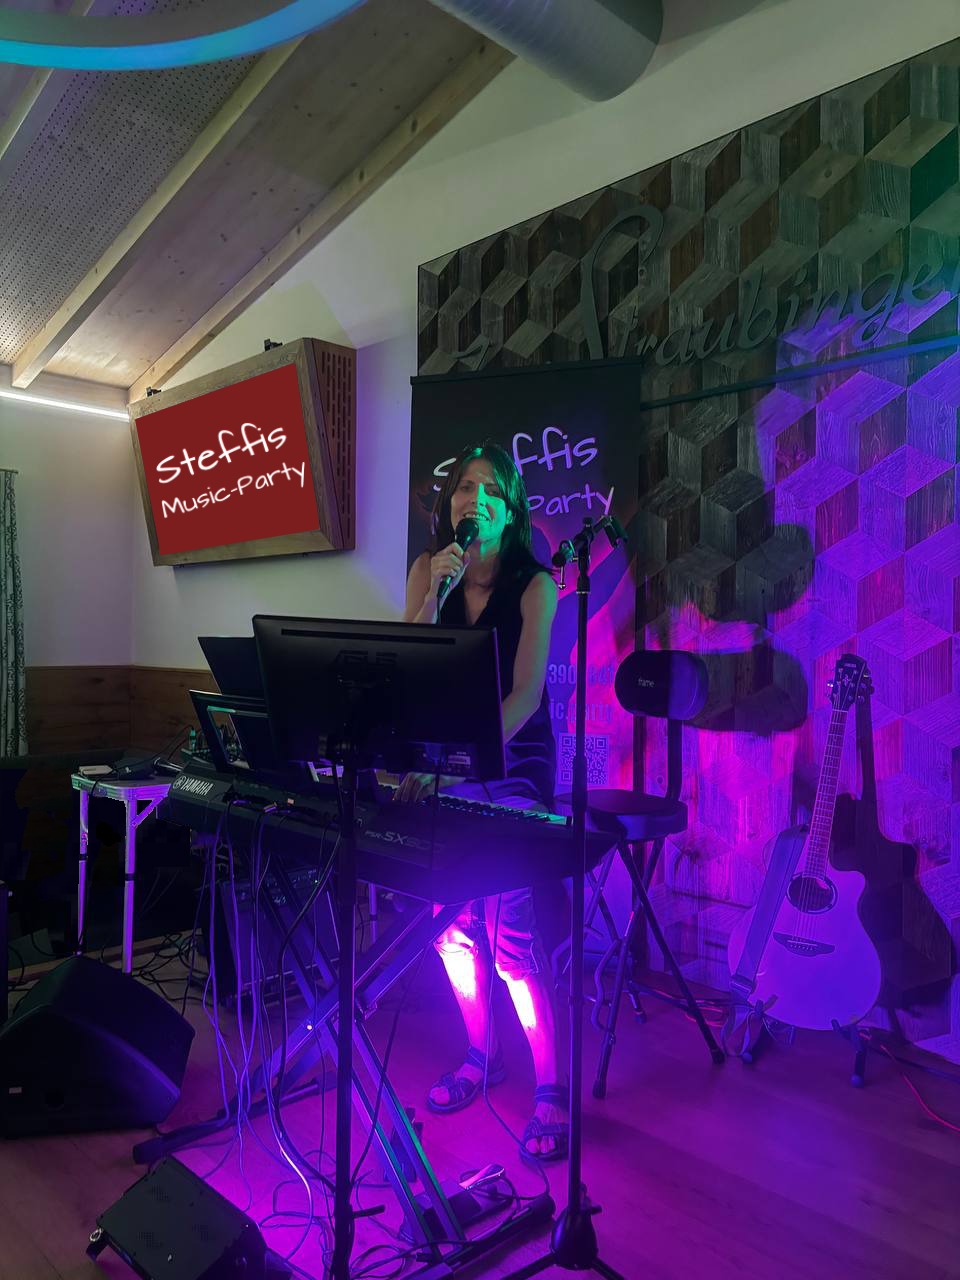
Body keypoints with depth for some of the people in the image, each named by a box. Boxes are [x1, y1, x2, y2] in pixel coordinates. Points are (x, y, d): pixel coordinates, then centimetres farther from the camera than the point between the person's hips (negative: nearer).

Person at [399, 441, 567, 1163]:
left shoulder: (534, 584, -8)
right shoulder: (426, 570, 3)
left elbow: (526, 691, -17)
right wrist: (434, 594, -19)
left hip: (513, 766, -4)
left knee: (513, 935, -7)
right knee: (453, 926, 10)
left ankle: (552, 1091, 11)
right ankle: (482, 1057, 32)